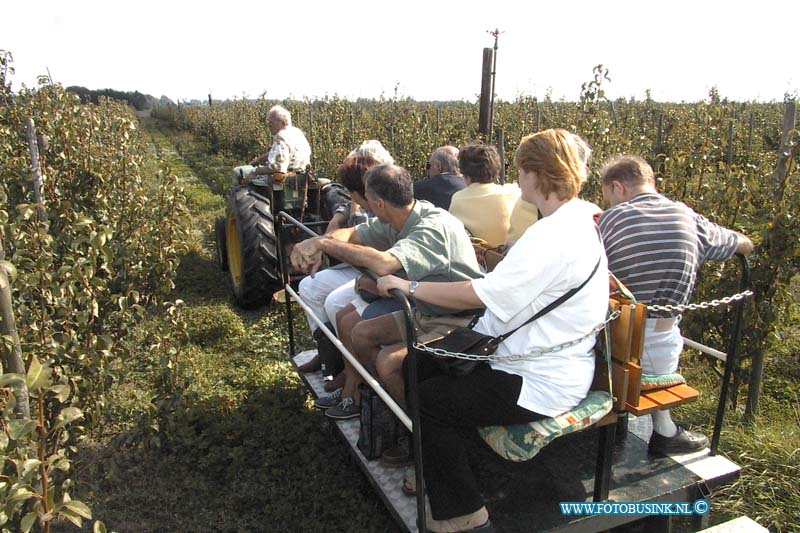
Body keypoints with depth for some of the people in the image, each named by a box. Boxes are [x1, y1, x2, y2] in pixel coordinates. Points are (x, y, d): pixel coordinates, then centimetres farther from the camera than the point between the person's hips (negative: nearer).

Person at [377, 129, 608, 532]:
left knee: (425, 401, -8)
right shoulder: (577, 218, 7)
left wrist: (407, 286, -20)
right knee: (417, 365, 10)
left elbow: (479, 295, -29)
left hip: (540, 384, -10)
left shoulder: (552, 235, -26)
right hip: (545, 358, 10)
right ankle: (436, 470, 26)